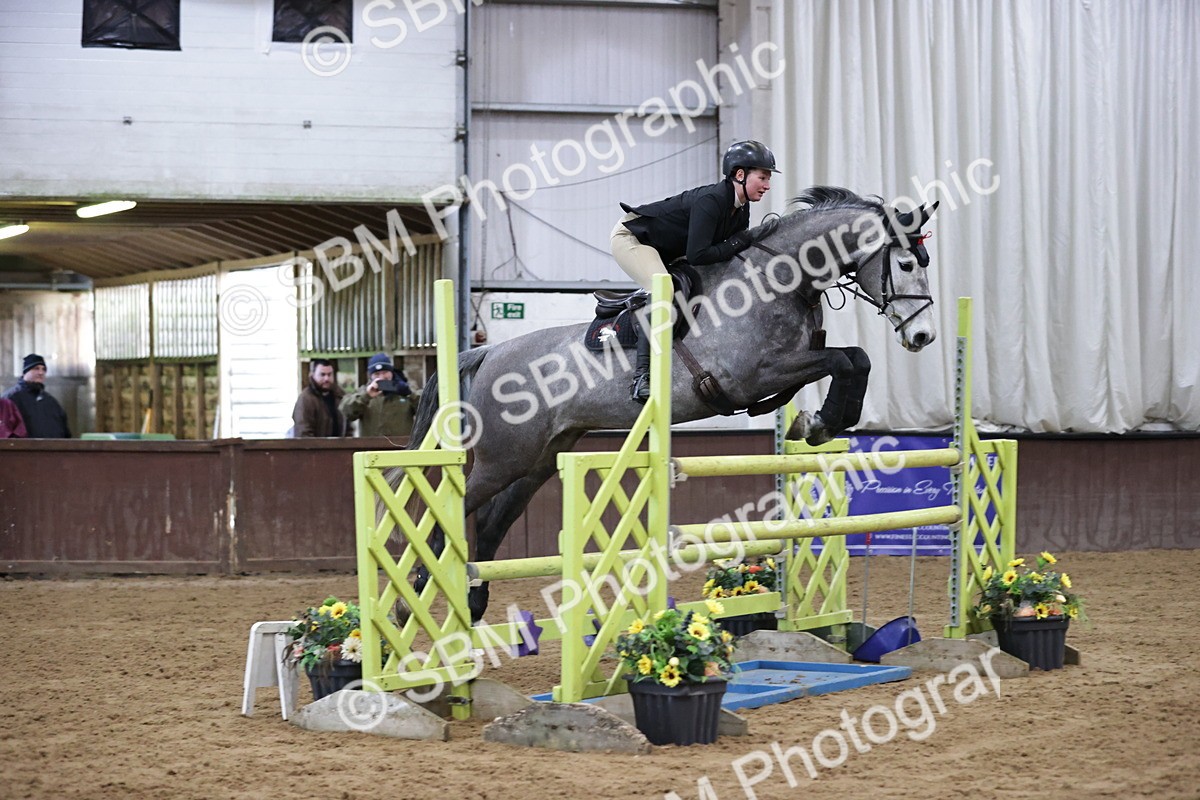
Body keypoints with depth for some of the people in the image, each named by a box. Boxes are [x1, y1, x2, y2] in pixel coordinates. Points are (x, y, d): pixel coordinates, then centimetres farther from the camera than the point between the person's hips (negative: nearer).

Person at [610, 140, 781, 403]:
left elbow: (736, 250, 7)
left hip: (663, 251, 10)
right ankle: (641, 377, -32)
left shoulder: (741, 209, -2)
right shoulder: (710, 201, -30)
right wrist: (739, 243, -27)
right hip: (631, 237, -10)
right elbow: (697, 256, -34)